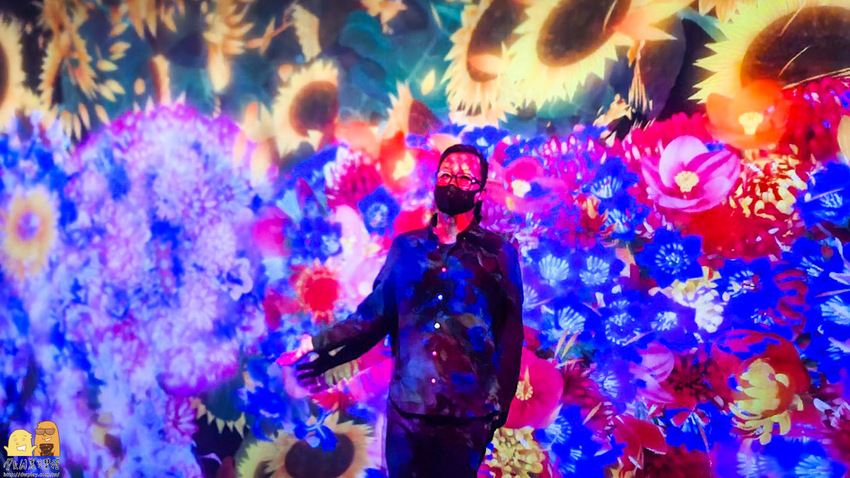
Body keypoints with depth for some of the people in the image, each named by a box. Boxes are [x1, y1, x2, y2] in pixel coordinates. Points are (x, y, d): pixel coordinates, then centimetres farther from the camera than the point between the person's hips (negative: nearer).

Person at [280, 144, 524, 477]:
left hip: (468, 415, -2)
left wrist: (500, 407, -2)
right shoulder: (406, 247, 6)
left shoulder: (499, 252, 0)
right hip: (406, 408, 2)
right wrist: (319, 344, -6)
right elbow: (375, 314, 5)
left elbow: (511, 332, 0)